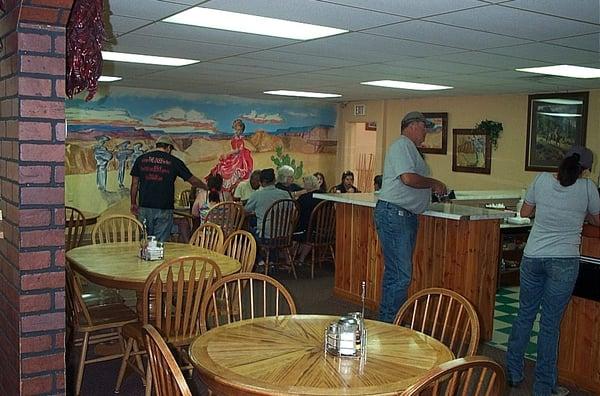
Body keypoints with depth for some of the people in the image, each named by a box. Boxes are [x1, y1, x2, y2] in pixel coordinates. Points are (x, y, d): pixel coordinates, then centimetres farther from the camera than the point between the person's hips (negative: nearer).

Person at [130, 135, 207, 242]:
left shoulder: (141, 159, 7)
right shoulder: (174, 161, 0)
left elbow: (135, 183, 8)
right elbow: (193, 180, 6)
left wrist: (133, 203, 16)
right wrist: (207, 188, 23)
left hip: (144, 207, 3)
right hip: (164, 209, -3)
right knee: (161, 242, 3)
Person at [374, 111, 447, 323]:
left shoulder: (409, 147, 24)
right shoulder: (402, 145, -9)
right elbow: (408, 178, -21)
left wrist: (432, 188, 17)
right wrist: (434, 183, -7)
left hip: (407, 216, 11)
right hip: (394, 214, -11)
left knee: (396, 274, 13)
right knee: (400, 276, -11)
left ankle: (388, 322, 20)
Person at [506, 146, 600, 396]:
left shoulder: (542, 180, 0)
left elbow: (525, 213, 11)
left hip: (532, 257, 3)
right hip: (564, 261, -3)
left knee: (524, 314, 15)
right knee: (550, 323, 4)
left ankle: (513, 374, 26)